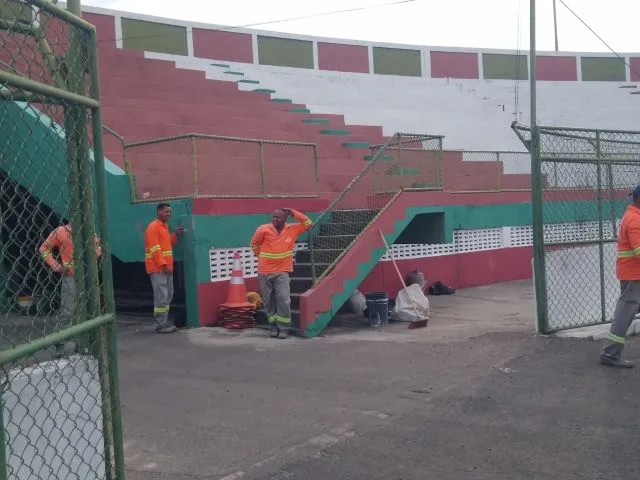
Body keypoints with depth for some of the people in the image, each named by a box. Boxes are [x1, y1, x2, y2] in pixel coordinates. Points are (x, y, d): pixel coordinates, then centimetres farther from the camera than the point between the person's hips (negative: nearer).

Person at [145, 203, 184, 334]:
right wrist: (164, 264, -23)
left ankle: (164, 322, 17)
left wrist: (175, 235, 10)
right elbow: (155, 248, -18)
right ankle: (160, 325, -7)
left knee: (168, 296, 11)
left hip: (165, 266, 10)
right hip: (157, 268, -9)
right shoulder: (153, 227, -11)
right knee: (161, 296, -10)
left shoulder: (164, 226, 17)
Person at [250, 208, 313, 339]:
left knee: (284, 301, -12)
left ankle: (283, 328, -1)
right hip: (264, 272, 1)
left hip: (282, 272, 0)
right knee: (268, 302, 7)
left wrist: (293, 213, -5)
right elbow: (254, 244, 7)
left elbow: (308, 223, 3)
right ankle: (274, 326, 20)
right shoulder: (263, 229, -7)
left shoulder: (292, 229, -2)